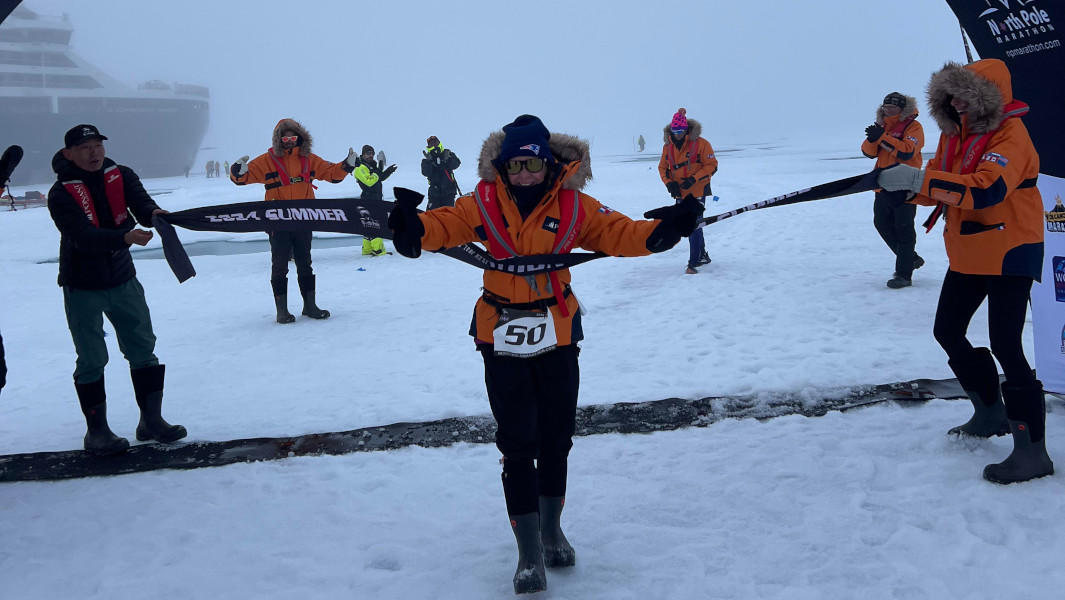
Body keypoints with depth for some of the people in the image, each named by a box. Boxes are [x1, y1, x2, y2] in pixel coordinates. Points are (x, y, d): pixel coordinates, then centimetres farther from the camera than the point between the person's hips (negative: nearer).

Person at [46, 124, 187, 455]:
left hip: (123, 280, 4)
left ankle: (151, 420, 18)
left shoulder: (121, 176, -2)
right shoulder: (61, 194, -15)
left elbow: (140, 202, -20)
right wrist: (125, 236, -44)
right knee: (91, 361, 2)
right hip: (82, 288, -4)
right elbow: (83, 236, -29)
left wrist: (153, 213, -44)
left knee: (143, 349, 8)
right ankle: (97, 430, 14)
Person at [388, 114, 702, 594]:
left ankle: (551, 530, 38)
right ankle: (529, 552, 8)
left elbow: (618, 233, -10)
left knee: (556, 439, 14)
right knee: (518, 445, -2)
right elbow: (445, 224, -15)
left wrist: (661, 231, -28)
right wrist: (413, 227, -36)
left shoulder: (573, 206, -5)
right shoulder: (485, 204, -5)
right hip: (502, 337, -1)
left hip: (558, 336, 2)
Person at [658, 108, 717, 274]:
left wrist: (694, 179, -20)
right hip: (680, 193, 6)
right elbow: (662, 167, 12)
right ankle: (702, 256, 33)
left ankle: (693, 263, -10)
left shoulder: (700, 143, -12)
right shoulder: (668, 146, 3)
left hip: (697, 191, -6)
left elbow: (712, 165, -10)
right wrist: (669, 183, -6)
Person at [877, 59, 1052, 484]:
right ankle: (991, 413, 34)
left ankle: (1032, 451, -5)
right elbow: (937, 188, 7)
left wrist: (919, 178, -39)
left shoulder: (1010, 134, -19)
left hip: (1009, 254, -9)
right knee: (947, 331, 15)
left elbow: (986, 188, -35)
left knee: (1005, 345, -12)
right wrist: (905, 182, -15)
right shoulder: (954, 134, 8)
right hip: (968, 255, 9)